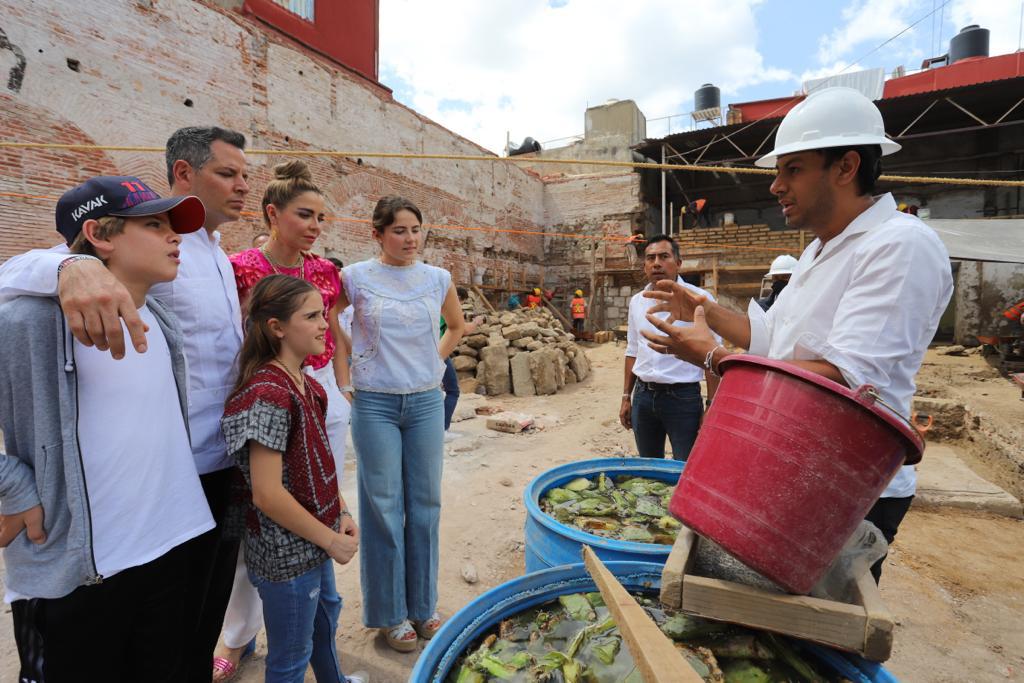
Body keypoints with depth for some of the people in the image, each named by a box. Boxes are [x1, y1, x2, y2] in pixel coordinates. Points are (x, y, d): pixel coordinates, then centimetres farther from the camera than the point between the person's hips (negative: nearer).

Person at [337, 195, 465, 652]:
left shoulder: (437, 279, 4)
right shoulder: (355, 277, -5)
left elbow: (457, 325, 20)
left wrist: (436, 359, 9)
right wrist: (351, 365, 0)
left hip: (426, 402, 3)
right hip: (375, 404, -3)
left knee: (425, 505, 11)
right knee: (384, 508, 6)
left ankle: (422, 605, 30)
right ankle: (389, 614, 25)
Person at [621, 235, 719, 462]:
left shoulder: (699, 299, -8)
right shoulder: (637, 301, 7)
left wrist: (712, 407, -11)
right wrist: (626, 397, 13)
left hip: (683, 397, -5)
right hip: (643, 396, 5)